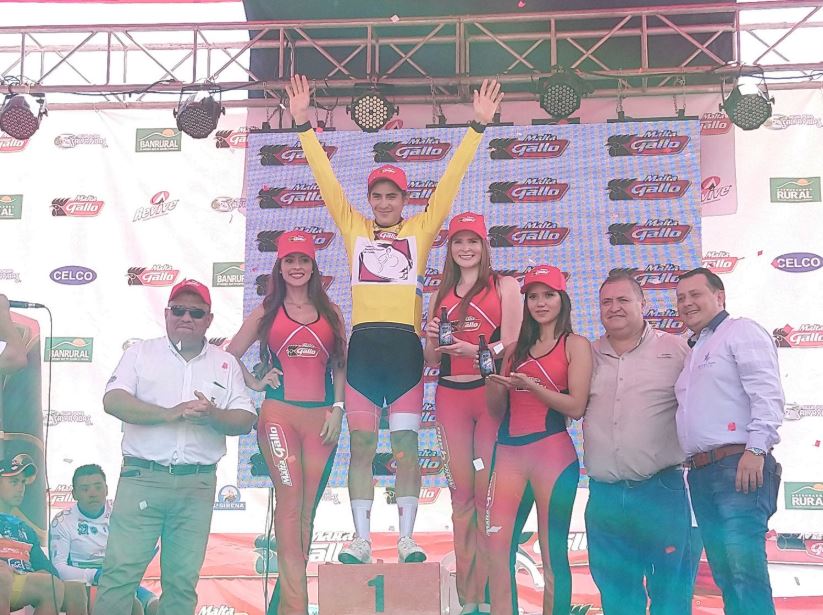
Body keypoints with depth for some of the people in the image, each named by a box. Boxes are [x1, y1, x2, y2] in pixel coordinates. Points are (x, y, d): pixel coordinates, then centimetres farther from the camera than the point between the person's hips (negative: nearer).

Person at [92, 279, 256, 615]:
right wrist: (170, 413, -17)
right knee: (120, 571, -6)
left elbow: (245, 421, 7)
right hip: (142, 478, -2)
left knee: (183, 580, 5)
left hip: (197, 484, 2)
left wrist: (213, 416, -15)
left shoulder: (226, 364, 13)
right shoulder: (141, 353, 8)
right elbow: (113, 400, -6)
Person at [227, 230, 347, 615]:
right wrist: (254, 384, 4)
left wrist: (337, 409, 1)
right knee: (290, 499, -13)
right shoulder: (266, 312, 10)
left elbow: (341, 367, 12)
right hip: (279, 413, -2)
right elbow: (230, 354, 15)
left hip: (321, 417, 2)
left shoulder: (331, 312, 12)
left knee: (307, 507, 3)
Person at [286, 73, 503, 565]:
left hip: (405, 344, -1)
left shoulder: (421, 229, 11)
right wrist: (304, 124, 7)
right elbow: (326, 178, 11)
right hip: (364, 344, 1)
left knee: (407, 444, 1)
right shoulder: (354, 228, 13)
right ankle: (361, 540, 9)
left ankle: (407, 538, 7)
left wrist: (479, 126, 4)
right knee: (362, 444, 3)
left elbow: (451, 180, 8)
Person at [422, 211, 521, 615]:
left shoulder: (504, 285, 5)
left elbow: (512, 343, -5)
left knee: (488, 491, -7)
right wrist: (432, 339, -4)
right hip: (450, 396, 4)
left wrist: (473, 349, -22)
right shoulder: (441, 295, 17)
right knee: (461, 493, 4)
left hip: (491, 393, -4)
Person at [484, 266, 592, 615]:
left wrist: (530, 385, -14)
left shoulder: (576, 345, 3)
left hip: (552, 453, -5)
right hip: (508, 452, 5)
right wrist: (492, 379, -2)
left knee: (552, 553, -1)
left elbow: (576, 407, -7)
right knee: (498, 550, -2)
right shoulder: (516, 349, 18)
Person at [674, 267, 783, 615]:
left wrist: (756, 448, -21)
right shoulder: (694, 352, 28)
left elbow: (767, 393, -11)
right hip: (701, 474, 9)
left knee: (744, 570, -16)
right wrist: (690, 463, 16)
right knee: (724, 572, 7)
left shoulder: (741, 331, 2)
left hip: (737, 465, -9)